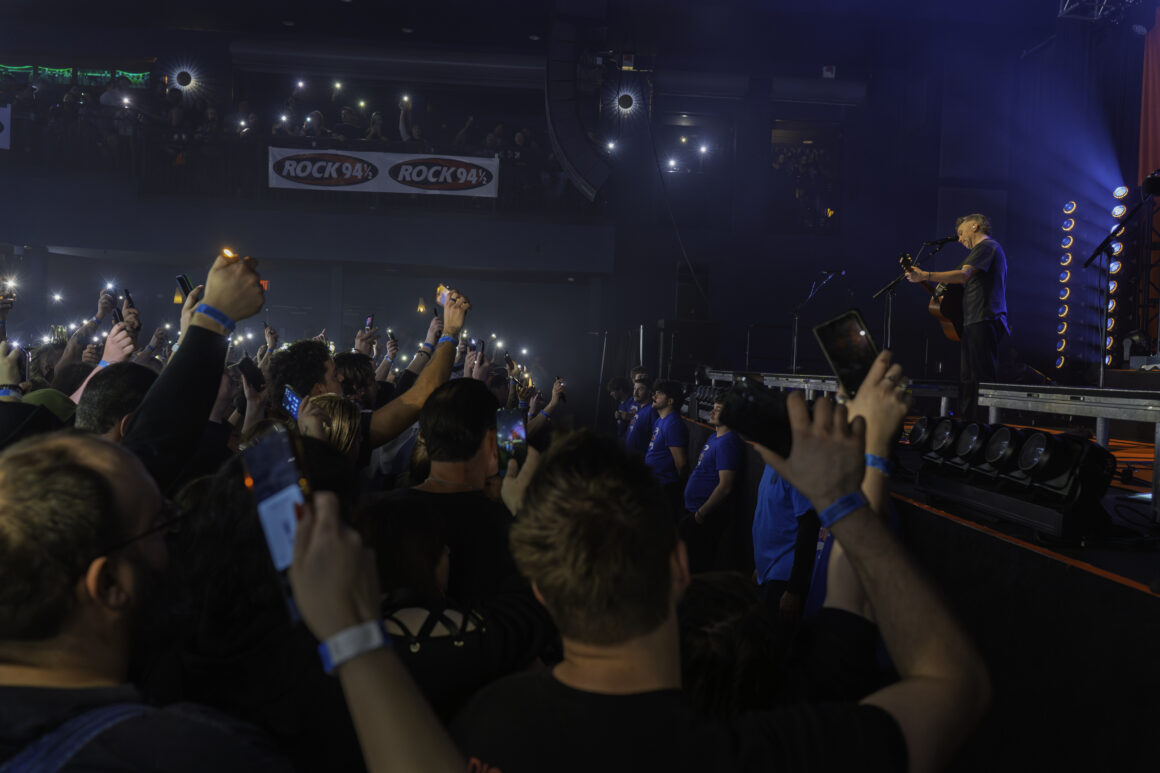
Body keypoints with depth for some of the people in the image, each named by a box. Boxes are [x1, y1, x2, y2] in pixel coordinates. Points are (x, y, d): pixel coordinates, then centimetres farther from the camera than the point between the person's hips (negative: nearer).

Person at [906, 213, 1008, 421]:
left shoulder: (986, 246, -6)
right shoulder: (989, 249, 27)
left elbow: (963, 274, -21)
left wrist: (925, 276, -23)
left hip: (983, 322, -11)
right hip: (975, 323, 11)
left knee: (982, 378, -13)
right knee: (967, 379, 9)